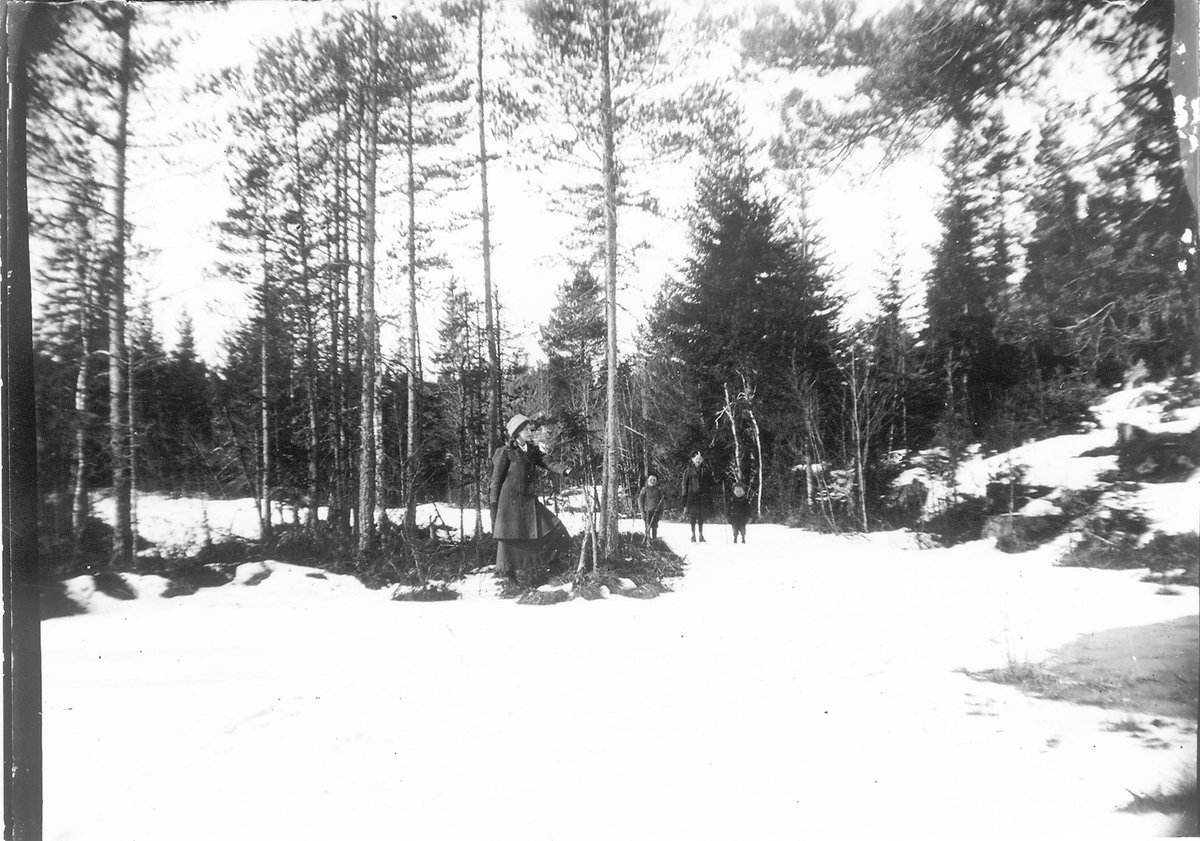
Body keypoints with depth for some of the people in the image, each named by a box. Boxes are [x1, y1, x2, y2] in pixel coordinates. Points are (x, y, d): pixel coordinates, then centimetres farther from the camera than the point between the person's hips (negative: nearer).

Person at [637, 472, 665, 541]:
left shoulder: (658, 490, 6)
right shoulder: (644, 489, 0)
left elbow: (662, 502, 8)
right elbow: (640, 501, 0)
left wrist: (661, 513, 3)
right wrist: (642, 512, -7)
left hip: (656, 511, 2)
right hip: (647, 511, -2)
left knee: (654, 527, 4)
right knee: (648, 527, -3)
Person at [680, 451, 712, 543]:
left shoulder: (705, 471, 9)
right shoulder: (688, 471, 2)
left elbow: (711, 483, 12)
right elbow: (684, 484, 2)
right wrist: (684, 494, -4)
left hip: (703, 497, 2)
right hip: (692, 496, -2)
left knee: (702, 516, 3)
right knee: (692, 516, -2)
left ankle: (701, 534, 12)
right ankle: (693, 534, 7)